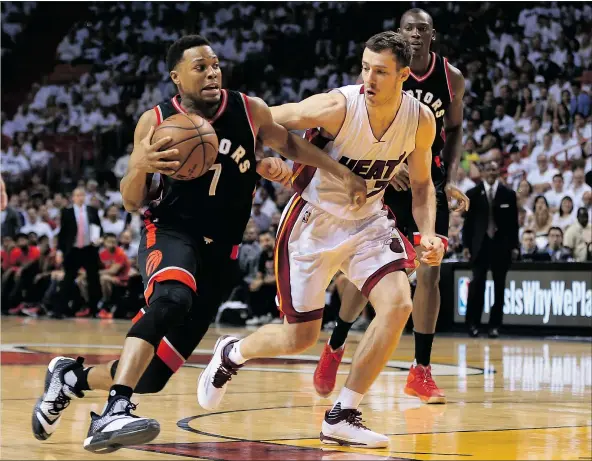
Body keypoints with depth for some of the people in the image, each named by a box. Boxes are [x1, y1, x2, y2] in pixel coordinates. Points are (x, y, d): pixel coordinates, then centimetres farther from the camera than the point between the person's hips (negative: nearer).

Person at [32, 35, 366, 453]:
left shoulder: (249, 111, -1)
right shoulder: (155, 122, -4)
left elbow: (290, 144, 18)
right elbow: (131, 203, 1)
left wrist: (345, 174, 12)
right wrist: (140, 167, -21)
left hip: (220, 252, 3)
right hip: (170, 232, -3)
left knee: (152, 377, 0)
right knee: (172, 298, -41)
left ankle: (72, 377, 26)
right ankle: (114, 412, -44)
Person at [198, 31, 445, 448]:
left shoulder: (421, 121, -12)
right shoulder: (336, 107, -26)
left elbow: (421, 183, 4)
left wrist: (428, 234, -11)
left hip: (368, 219, 4)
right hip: (314, 219, -4)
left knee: (398, 305, -19)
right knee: (301, 337, 1)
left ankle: (343, 417, -6)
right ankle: (230, 354, 35)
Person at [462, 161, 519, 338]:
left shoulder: (508, 194, 4)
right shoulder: (473, 194, 4)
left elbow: (513, 222, 4)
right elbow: (468, 221, 4)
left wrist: (514, 246, 0)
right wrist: (466, 245, -1)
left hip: (501, 245, 1)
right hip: (480, 245, -1)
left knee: (499, 287, 3)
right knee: (477, 285, -4)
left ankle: (495, 325, 8)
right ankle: (473, 324, 2)